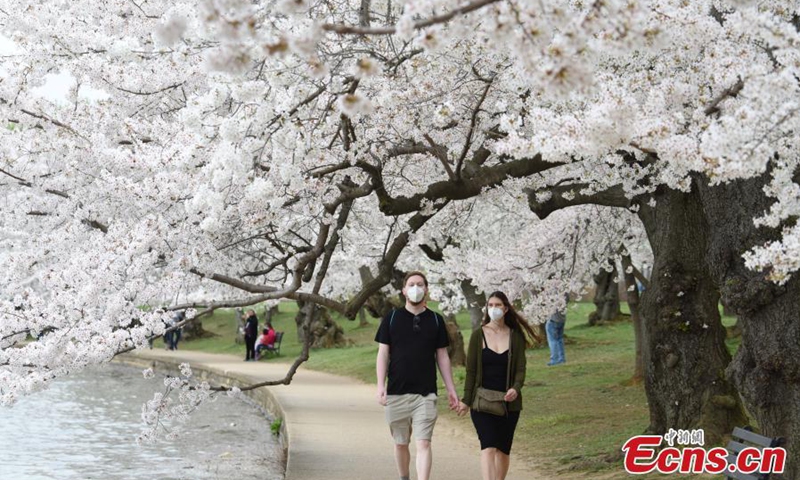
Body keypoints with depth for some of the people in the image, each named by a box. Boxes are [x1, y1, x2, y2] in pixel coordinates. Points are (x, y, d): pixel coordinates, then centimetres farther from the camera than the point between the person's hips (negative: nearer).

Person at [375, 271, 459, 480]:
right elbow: (383, 354, 2)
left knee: (423, 443, -11)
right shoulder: (392, 318, 4)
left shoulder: (436, 320, 7)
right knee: (400, 443, 10)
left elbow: (442, 357, 11)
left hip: (426, 393, 0)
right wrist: (380, 386, -8)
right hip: (396, 392, 1)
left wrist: (451, 389, 6)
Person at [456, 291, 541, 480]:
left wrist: (515, 388, -19)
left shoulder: (515, 336, 5)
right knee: (488, 447, -15)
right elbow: (471, 370, 3)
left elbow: (520, 368, 1)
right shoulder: (478, 335, 2)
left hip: (508, 401, 2)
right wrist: (466, 400, -2)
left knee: (503, 449, 7)